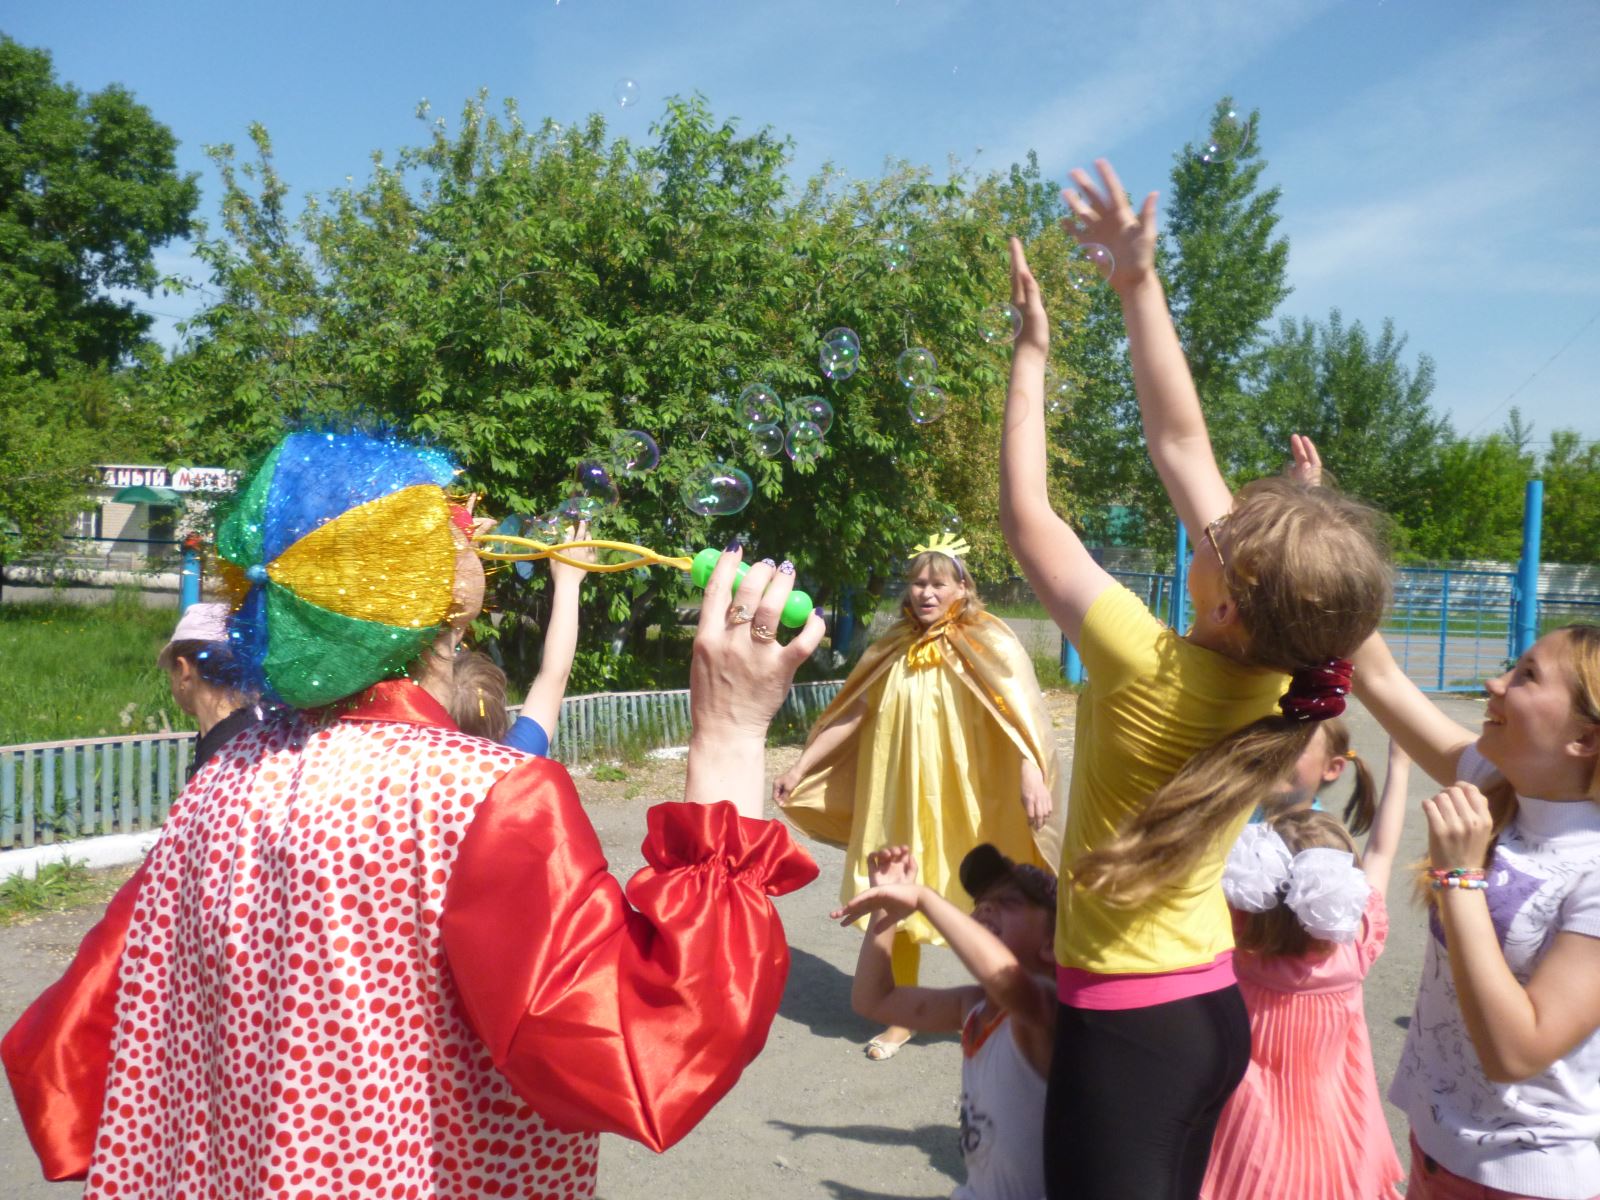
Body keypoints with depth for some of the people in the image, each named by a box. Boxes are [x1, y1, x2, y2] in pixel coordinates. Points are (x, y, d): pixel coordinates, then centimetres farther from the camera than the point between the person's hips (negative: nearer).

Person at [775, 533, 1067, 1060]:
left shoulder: (984, 644, -6)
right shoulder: (895, 650, 8)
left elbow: (1019, 710, -20)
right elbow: (852, 714, 11)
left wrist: (1031, 772, -35)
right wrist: (800, 767, 8)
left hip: (965, 803, -4)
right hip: (902, 800, 5)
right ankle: (901, 1018, 29)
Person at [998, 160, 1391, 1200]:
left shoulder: (1153, 671, -26)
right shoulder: (1278, 674, -8)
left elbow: (1026, 515, -13)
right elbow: (1181, 443, -3)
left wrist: (1033, 353, -4)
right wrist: (1140, 283, -1)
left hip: (1126, 1028, -7)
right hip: (1215, 1009, 7)